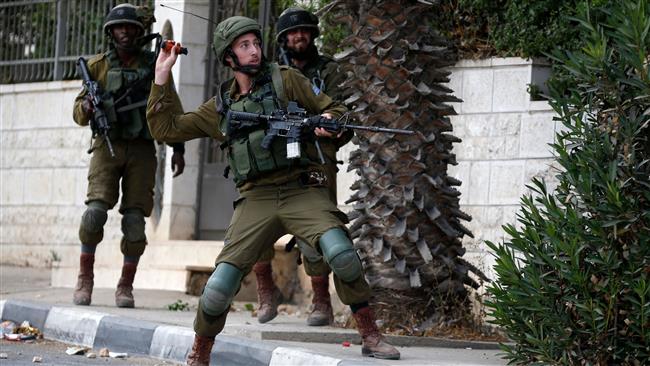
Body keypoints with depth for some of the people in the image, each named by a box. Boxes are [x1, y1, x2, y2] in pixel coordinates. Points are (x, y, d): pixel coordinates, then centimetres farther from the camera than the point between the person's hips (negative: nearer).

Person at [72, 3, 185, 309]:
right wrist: (86, 107, -15)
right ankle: (85, 278, -3)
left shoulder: (153, 64, 5)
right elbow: (79, 113, 9)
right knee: (96, 209, -17)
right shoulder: (98, 66, 5)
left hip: (142, 150, 0)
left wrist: (178, 148, 3)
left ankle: (126, 286, 7)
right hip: (108, 146, 0)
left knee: (135, 220, -5)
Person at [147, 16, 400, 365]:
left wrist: (328, 122, -13)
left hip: (303, 192, -2)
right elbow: (166, 129, 19)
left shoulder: (285, 80, 10)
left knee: (341, 254, -30)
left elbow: (336, 111, 11)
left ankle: (370, 337, -15)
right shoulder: (219, 107, 17)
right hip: (256, 200, 2)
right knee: (219, 287, -11)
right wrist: (162, 76, 13)